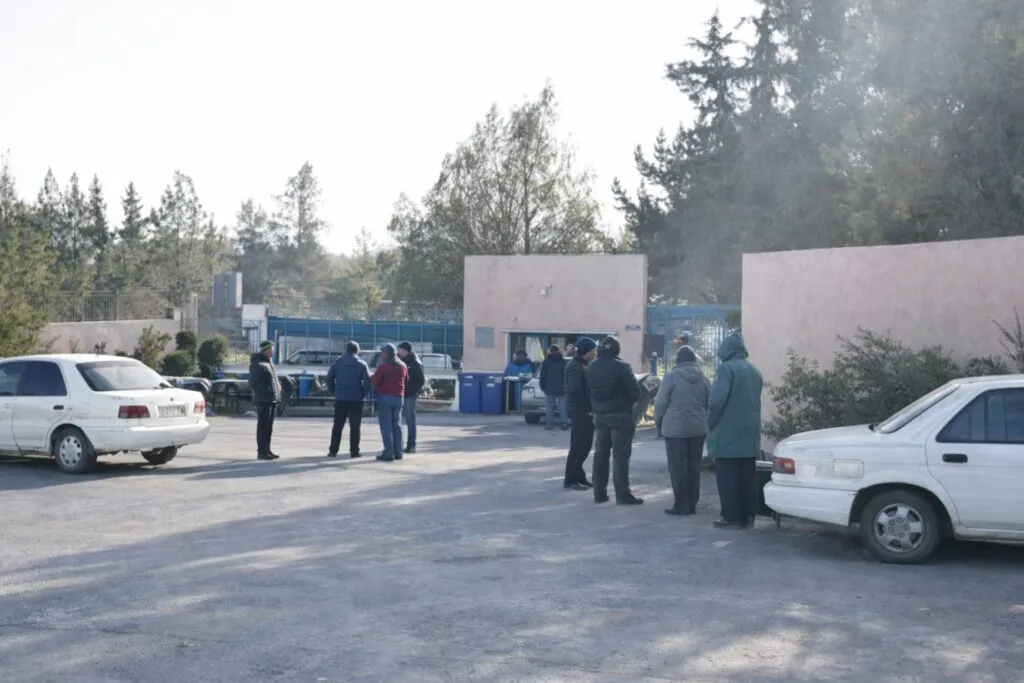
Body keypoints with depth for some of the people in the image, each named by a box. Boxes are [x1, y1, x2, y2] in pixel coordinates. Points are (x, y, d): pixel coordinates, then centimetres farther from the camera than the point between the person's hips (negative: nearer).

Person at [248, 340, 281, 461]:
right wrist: (262, 394, -19)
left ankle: (267, 450, 21)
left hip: (272, 400, 9)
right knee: (263, 426, -5)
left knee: (269, 427, 14)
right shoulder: (257, 364, -12)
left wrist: (277, 395, 14)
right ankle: (261, 452, -2)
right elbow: (253, 383, -17)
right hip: (263, 401, -9)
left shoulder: (269, 362, 18)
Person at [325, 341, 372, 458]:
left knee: (337, 425, 8)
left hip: (340, 398, 2)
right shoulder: (361, 364, -3)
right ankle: (354, 451, 2)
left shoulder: (338, 362, 5)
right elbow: (367, 380, -11)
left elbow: (329, 377, 2)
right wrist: (364, 394, 0)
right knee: (354, 426, 3)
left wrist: (333, 391, 10)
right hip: (356, 399, -2)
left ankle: (333, 450, 6)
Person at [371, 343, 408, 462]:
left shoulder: (383, 366, -13)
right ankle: (398, 452, 12)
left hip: (385, 396, -6)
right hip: (399, 396, 6)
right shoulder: (403, 366, 9)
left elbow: (374, 380, -14)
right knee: (397, 424, 13)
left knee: (386, 425, -4)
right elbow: (406, 380, 19)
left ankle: (388, 453, -9)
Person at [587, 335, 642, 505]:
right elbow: (635, 391, -13)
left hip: (600, 415, 6)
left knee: (600, 454, 11)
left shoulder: (591, 367, 7)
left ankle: (599, 493, 13)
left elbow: (589, 391, 9)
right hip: (620, 415, -6)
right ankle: (623, 495, -4)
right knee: (620, 455, -4)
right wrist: (628, 402, 5)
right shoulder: (621, 366, -13)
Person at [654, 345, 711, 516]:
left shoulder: (671, 377, -10)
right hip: (698, 428, 5)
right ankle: (692, 503, 15)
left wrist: (658, 419, 11)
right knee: (694, 466, 11)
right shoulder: (703, 378, 5)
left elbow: (660, 402, -7)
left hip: (675, 428, -5)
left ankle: (681, 505, 0)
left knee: (678, 467, 0)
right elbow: (710, 404, 10)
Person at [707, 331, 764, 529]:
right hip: (750, 435, 7)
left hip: (728, 435, -7)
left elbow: (717, 400, -20)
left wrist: (711, 423, -7)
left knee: (728, 478, -2)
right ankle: (747, 516, 12)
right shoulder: (755, 371, 13)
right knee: (747, 477, 9)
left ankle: (731, 517, -2)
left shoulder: (726, 368, -12)